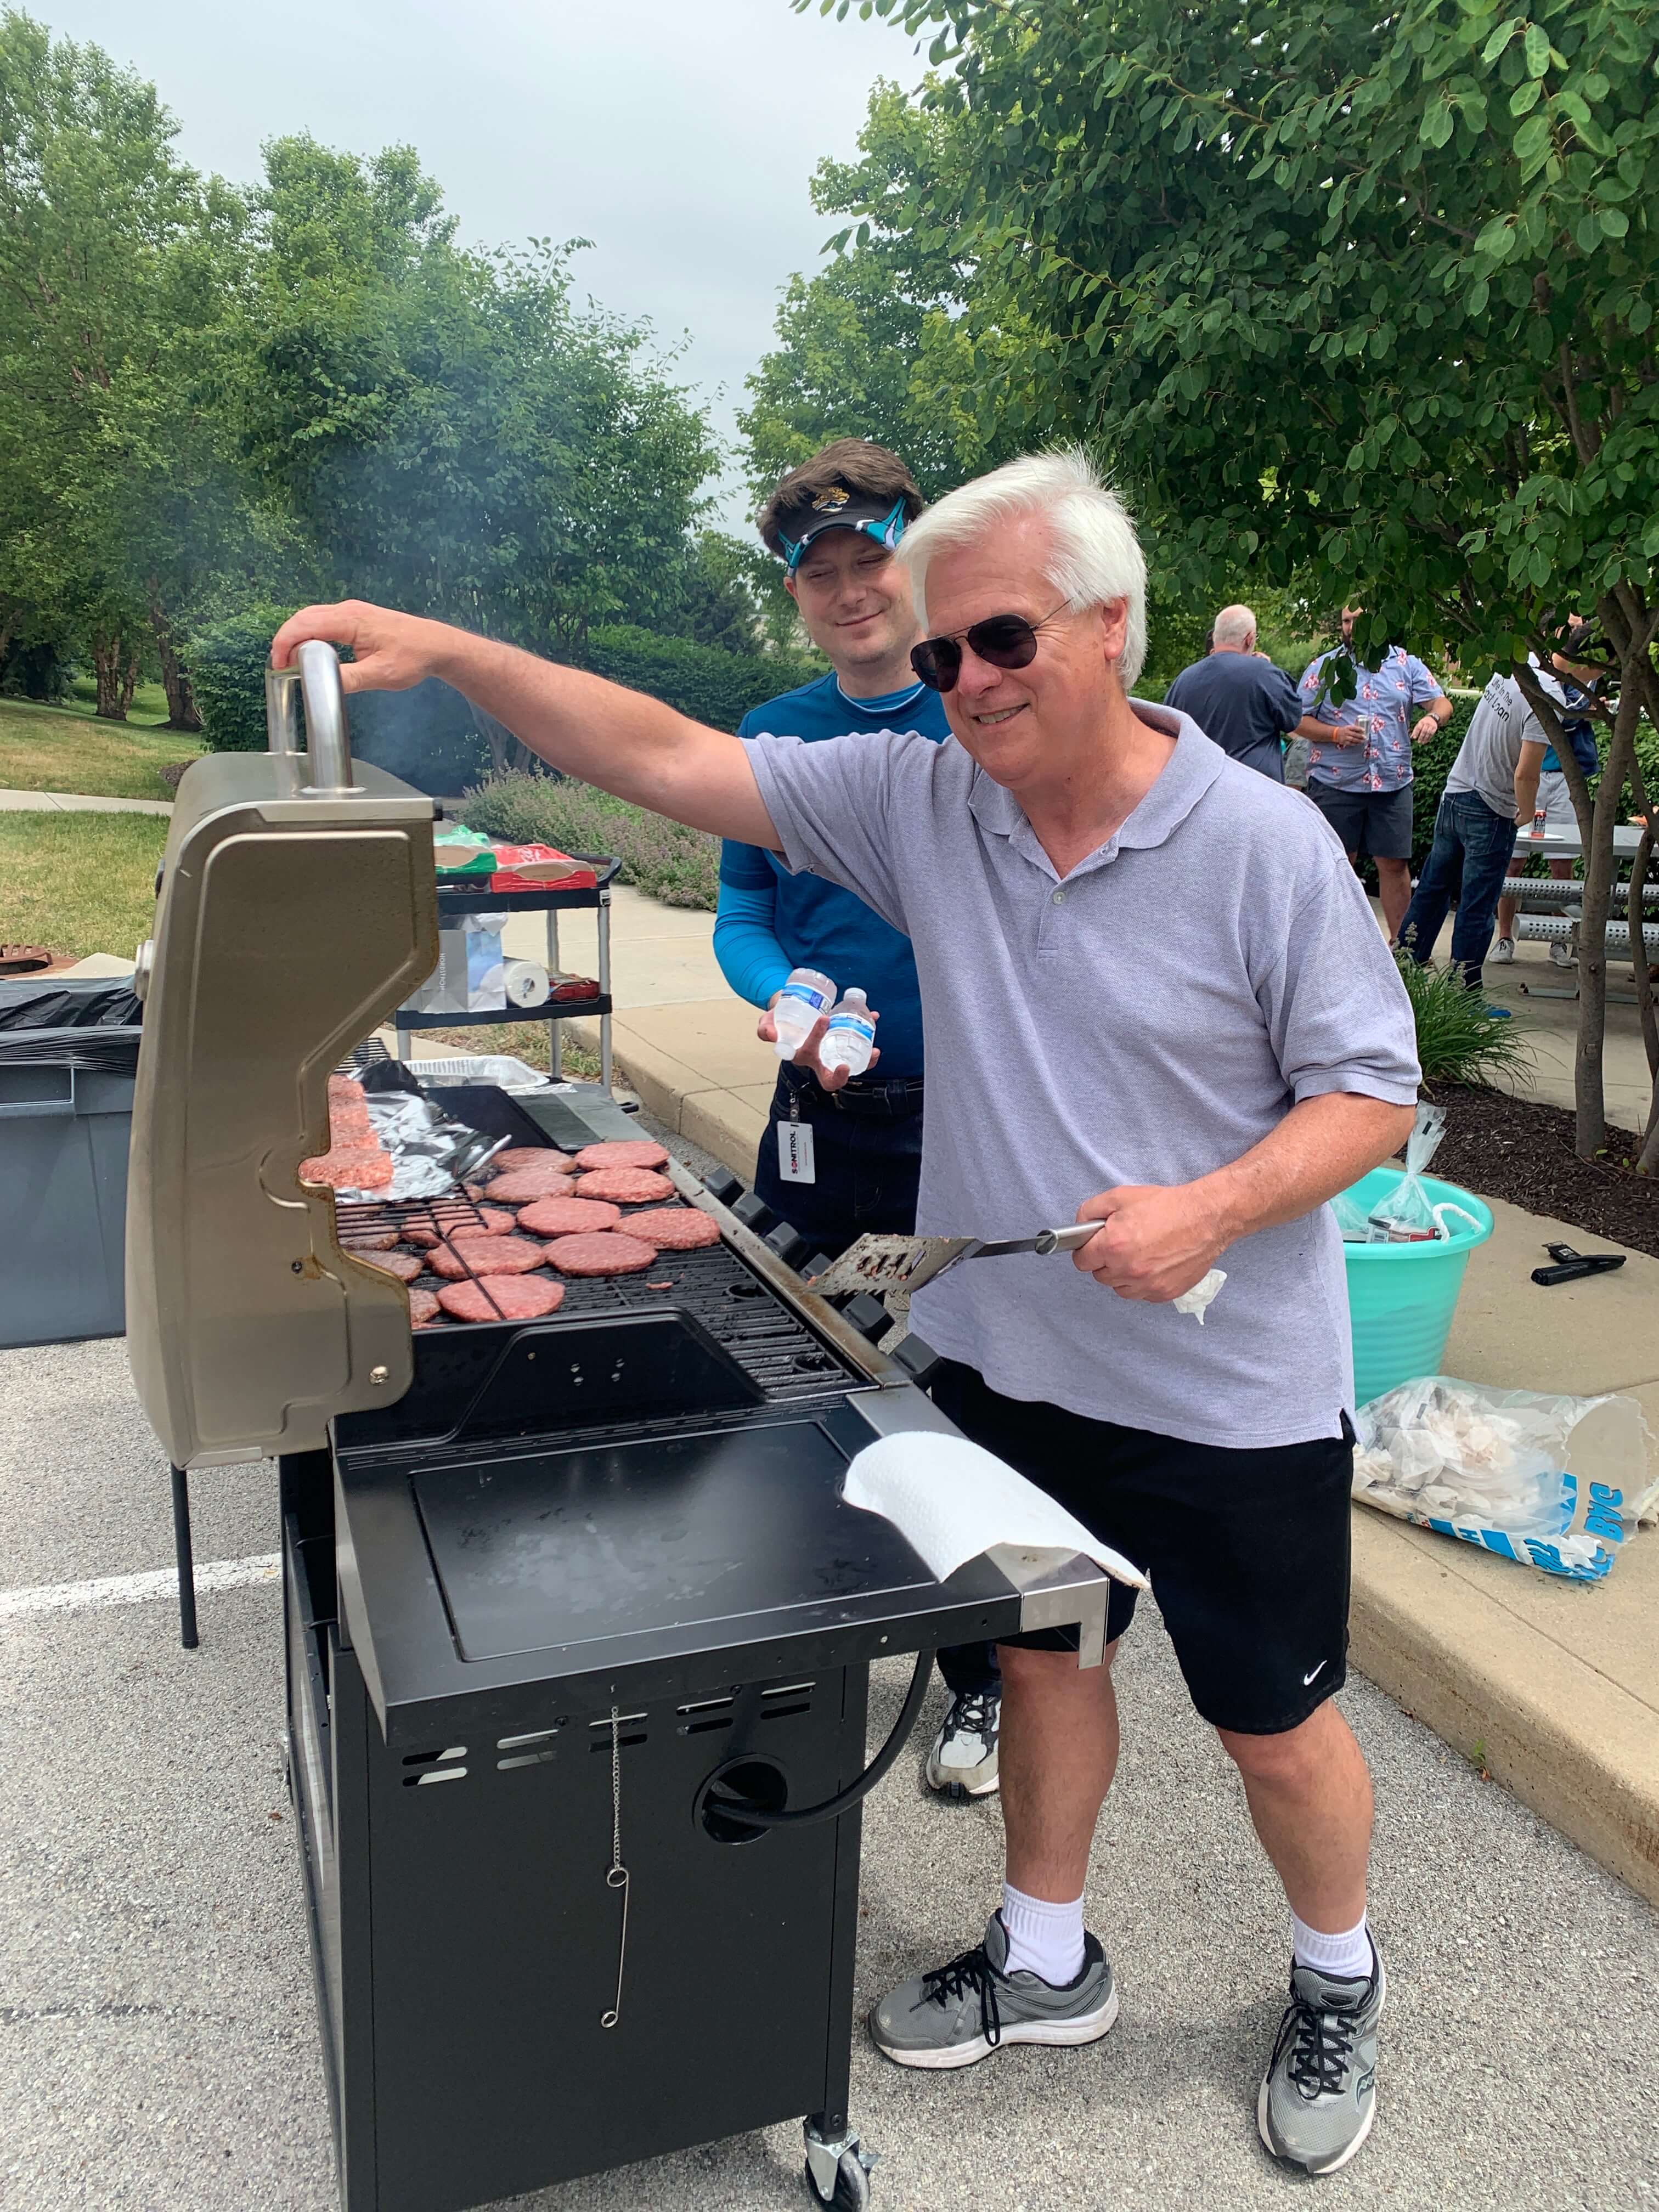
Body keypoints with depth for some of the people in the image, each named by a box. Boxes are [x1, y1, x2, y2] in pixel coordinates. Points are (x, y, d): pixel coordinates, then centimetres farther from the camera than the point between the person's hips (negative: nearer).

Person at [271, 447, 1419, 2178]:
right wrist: (441, 651, -14)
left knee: (1272, 1719, 14)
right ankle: (1046, 1962, 48)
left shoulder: (1264, 844, -15)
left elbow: (1370, 1092, -10)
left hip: (1228, 1390, -4)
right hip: (1009, 1361, 4)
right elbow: (671, 760, -7)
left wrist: (1212, 1208, -26)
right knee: (1041, 1654, 22)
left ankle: (1338, 1984, 45)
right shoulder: (920, 802, -5)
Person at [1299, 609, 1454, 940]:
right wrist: (1335, 734, -16)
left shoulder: (1406, 664, 9)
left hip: (1393, 783, 2)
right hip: (1335, 783, -1)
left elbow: (1442, 703, 4)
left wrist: (1433, 717, -20)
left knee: (1395, 864, 4)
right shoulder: (1324, 666, 3)